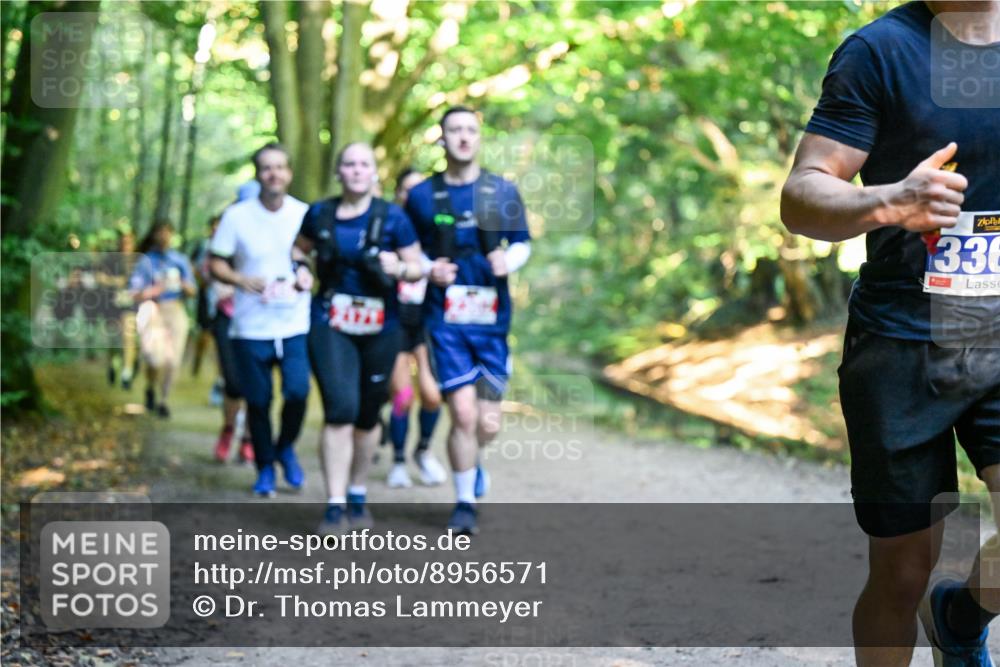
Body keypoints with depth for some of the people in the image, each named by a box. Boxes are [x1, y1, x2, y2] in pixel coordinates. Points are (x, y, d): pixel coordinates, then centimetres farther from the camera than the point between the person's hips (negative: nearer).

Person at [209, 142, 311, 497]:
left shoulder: (305, 214, 2)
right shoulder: (237, 216, -1)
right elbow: (215, 263, 4)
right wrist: (241, 279, -15)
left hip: (295, 325, 0)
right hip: (251, 326, 0)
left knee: (298, 391, -15)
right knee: (258, 400, 5)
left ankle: (286, 448, 15)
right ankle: (265, 466, 25)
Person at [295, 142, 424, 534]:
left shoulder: (392, 217, -2)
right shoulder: (319, 214, 5)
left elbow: (417, 266, 2)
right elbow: (300, 249, 25)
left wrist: (397, 268, -19)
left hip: (379, 328, 0)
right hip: (331, 324, 0)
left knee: (367, 415, 10)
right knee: (340, 410, -16)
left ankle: (358, 497, 31)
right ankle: (335, 507, -14)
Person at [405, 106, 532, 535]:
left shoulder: (502, 191, 5)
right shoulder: (422, 195, 4)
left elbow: (522, 243, 10)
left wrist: (508, 261, -12)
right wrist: (428, 269, -9)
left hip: (492, 319, 2)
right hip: (445, 319, -1)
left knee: (488, 423, 1)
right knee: (464, 414, -11)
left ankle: (470, 463, 38)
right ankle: (465, 503, 9)